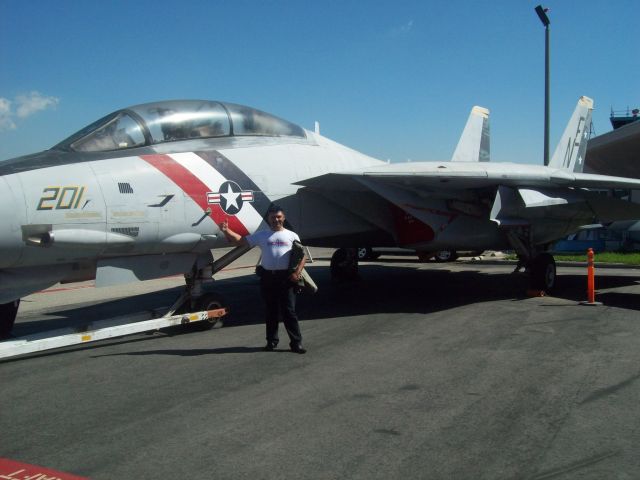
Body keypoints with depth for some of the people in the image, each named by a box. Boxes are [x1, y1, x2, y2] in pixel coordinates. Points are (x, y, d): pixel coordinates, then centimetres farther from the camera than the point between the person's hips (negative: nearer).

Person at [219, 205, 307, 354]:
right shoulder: (262, 235, 10)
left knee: (289, 311, -1)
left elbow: (302, 256, 4)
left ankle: (296, 342, 2)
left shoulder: (291, 235, 8)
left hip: (286, 278, -2)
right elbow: (240, 240, 6)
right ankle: (272, 341, 21)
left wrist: (297, 272, -10)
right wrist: (227, 231, -9)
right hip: (267, 277, 2)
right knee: (271, 311, 10)